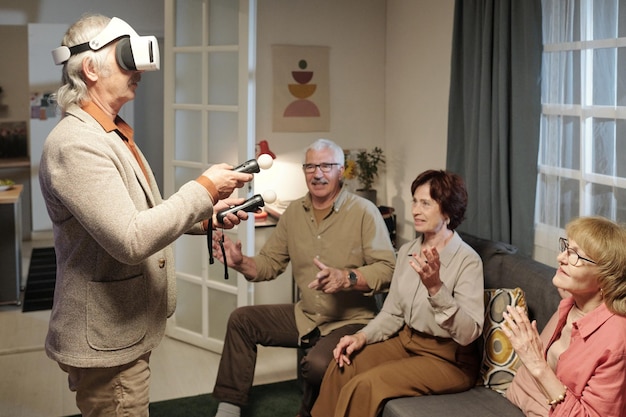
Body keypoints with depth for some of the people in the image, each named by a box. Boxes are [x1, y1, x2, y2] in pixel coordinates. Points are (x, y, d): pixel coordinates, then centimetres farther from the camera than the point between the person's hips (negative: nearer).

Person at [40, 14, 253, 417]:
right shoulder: (75, 143, -22)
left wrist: (206, 215, 4)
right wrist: (205, 189, -21)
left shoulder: (113, 135, 13)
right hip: (106, 338, -10)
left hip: (128, 330, 10)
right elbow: (131, 240, -30)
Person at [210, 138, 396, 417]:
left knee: (318, 364, -33)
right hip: (305, 316, 7)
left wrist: (347, 278, -36)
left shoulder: (364, 211, -12)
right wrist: (240, 263, -11)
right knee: (241, 320, 0)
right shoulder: (294, 212, 6)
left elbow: (388, 269, -19)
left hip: (350, 321, -6)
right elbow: (270, 263, 10)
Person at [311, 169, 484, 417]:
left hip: (448, 359, -7)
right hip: (407, 341, 7)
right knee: (341, 368, -13)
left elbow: (468, 333, -27)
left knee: (365, 385, -23)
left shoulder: (467, 260, -18)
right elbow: (392, 313, 10)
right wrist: (362, 336, -7)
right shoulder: (407, 251, 4)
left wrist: (436, 288, -38)